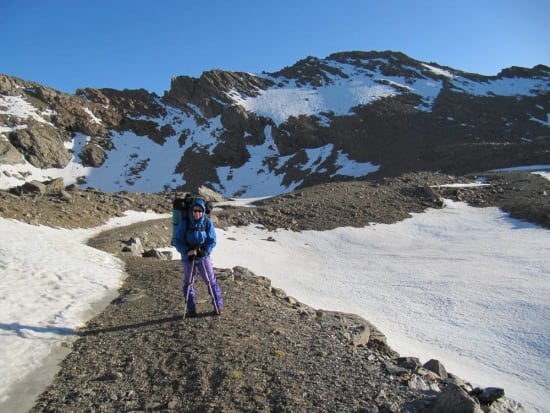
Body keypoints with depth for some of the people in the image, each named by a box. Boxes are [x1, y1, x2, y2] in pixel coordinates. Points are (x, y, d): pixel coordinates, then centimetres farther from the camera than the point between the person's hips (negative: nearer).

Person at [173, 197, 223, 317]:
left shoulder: (207, 222, -9)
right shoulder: (184, 222, -12)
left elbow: (212, 240, -6)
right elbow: (177, 240, -9)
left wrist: (205, 251, -22)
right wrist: (187, 251, -23)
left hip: (203, 256, 0)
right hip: (188, 257, 0)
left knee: (211, 281, 2)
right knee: (188, 283, 9)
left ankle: (218, 306, 16)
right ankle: (191, 309, 23)